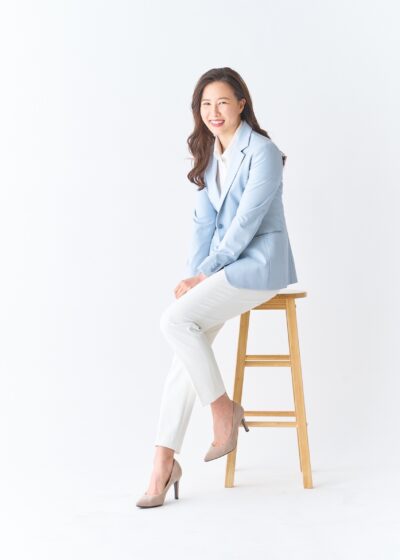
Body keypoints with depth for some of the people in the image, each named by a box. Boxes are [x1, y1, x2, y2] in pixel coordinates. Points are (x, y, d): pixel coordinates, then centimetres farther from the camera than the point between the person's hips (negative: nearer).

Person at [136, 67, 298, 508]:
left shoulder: (262, 152, -11)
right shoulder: (209, 155, 12)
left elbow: (246, 222, -16)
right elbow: (204, 221, 10)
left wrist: (203, 273, -14)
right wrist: (192, 274, -3)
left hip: (259, 263, -7)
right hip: (222, 265, 7)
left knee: (176, 319, -25)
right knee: (187, 350, -10)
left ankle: (223, 408, -7)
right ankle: (164, 459, -9)